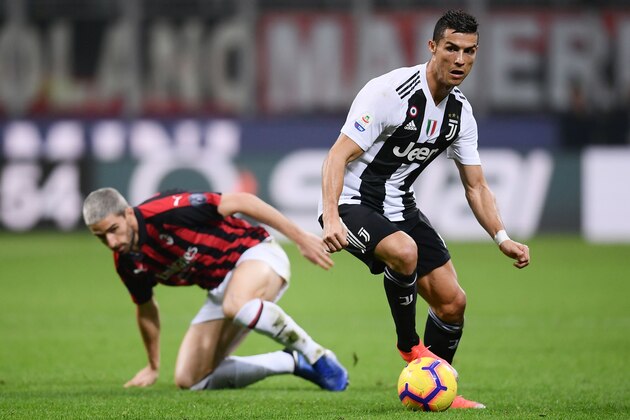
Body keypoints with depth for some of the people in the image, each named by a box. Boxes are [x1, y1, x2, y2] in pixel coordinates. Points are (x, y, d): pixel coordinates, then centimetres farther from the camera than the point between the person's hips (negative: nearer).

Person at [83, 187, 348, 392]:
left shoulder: (165, 212, -26)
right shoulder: (127, 264, -4)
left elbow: (240, 201, -21)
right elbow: (145, 308, 18)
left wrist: (300, 237, -20)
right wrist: (153, 367, 30)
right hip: (221, 288, 8)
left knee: (236, 305, -42)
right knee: (189, 381, -1)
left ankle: (317, 357, -23)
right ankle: (293, 362, 9)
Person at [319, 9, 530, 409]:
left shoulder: (460, 111, 2)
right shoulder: (389, 91, -21)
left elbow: (476, 185, 8)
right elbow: (338, 155, -24)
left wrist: (502, 237, -7)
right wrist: (331, 218, -37)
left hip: (400, 207, 7)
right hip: (353, 203, -7)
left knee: (452, 302, 2)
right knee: (404, 251, -36)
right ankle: (409, 346, -12)